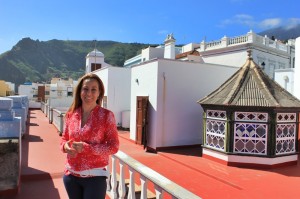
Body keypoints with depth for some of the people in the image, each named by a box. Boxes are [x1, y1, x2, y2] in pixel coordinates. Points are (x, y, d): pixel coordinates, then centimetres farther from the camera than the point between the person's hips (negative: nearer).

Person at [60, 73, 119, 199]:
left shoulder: (106, 115, -12)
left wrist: (86, 148, -22)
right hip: (71, 175, 4)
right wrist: (66, 146, -12)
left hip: (94, 177, -4)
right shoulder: (70, 114, 0)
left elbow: (113, 147, -12)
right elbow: (64, 138, 11)